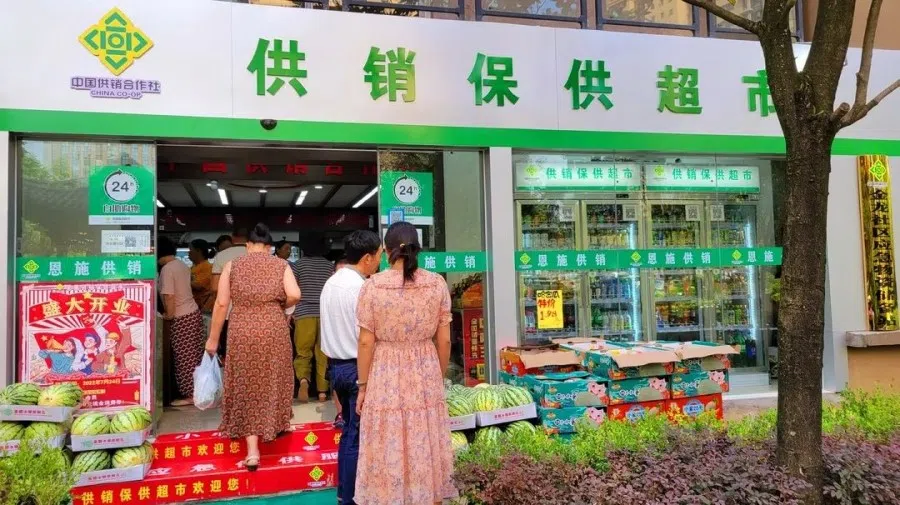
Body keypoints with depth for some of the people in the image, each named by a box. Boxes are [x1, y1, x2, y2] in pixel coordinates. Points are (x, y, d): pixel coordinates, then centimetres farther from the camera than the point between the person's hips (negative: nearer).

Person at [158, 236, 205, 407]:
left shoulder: (167, 269, -17)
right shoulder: (183, 265, 9)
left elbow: (169, 296, -19)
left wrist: (168, 315, -4)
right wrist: (171, 313, 16)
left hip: (181, 318, -8)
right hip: (194, 312, 8)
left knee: (184, 357, 1)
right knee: (194, 355, 12)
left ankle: (190, 395, 7)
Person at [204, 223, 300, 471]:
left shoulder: (232, 265, 5)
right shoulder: (281, 264, 4)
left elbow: (221, 304, 0)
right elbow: (294, 295, -11)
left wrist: (213, 338, 5)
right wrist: (280, 307, 11)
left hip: (242, 334, 0)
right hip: (274, 332, 0)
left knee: (247, 387, 6)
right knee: (272, 382, 19)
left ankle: (252, 451, 4)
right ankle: (276, 425, 34)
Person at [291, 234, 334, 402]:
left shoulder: (299, 264, 4)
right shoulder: (330, 266, 8)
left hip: (304, 313, -1)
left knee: (303, 353, 7)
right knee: (323, 354, 7)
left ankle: (303, 379, -19)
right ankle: (323, 391, 8)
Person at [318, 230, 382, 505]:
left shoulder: (331, 283, 9)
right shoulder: (360, 287, -18)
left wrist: (337, 361, 18)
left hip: (336, 365, 9)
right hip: (357, 368, -9)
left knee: (348, 431, 19)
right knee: (358, 436, 2)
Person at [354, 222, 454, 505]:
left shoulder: (372, 286, -10)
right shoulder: (437, 284, -4)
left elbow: (366, 342, -8)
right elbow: (444, 340, -1)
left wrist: (363, 386, 2)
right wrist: (440, 378, 13)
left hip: (386, 379, -2)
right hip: (426, 377, 2)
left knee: (388, 455, 10)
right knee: (426, 453, 14)